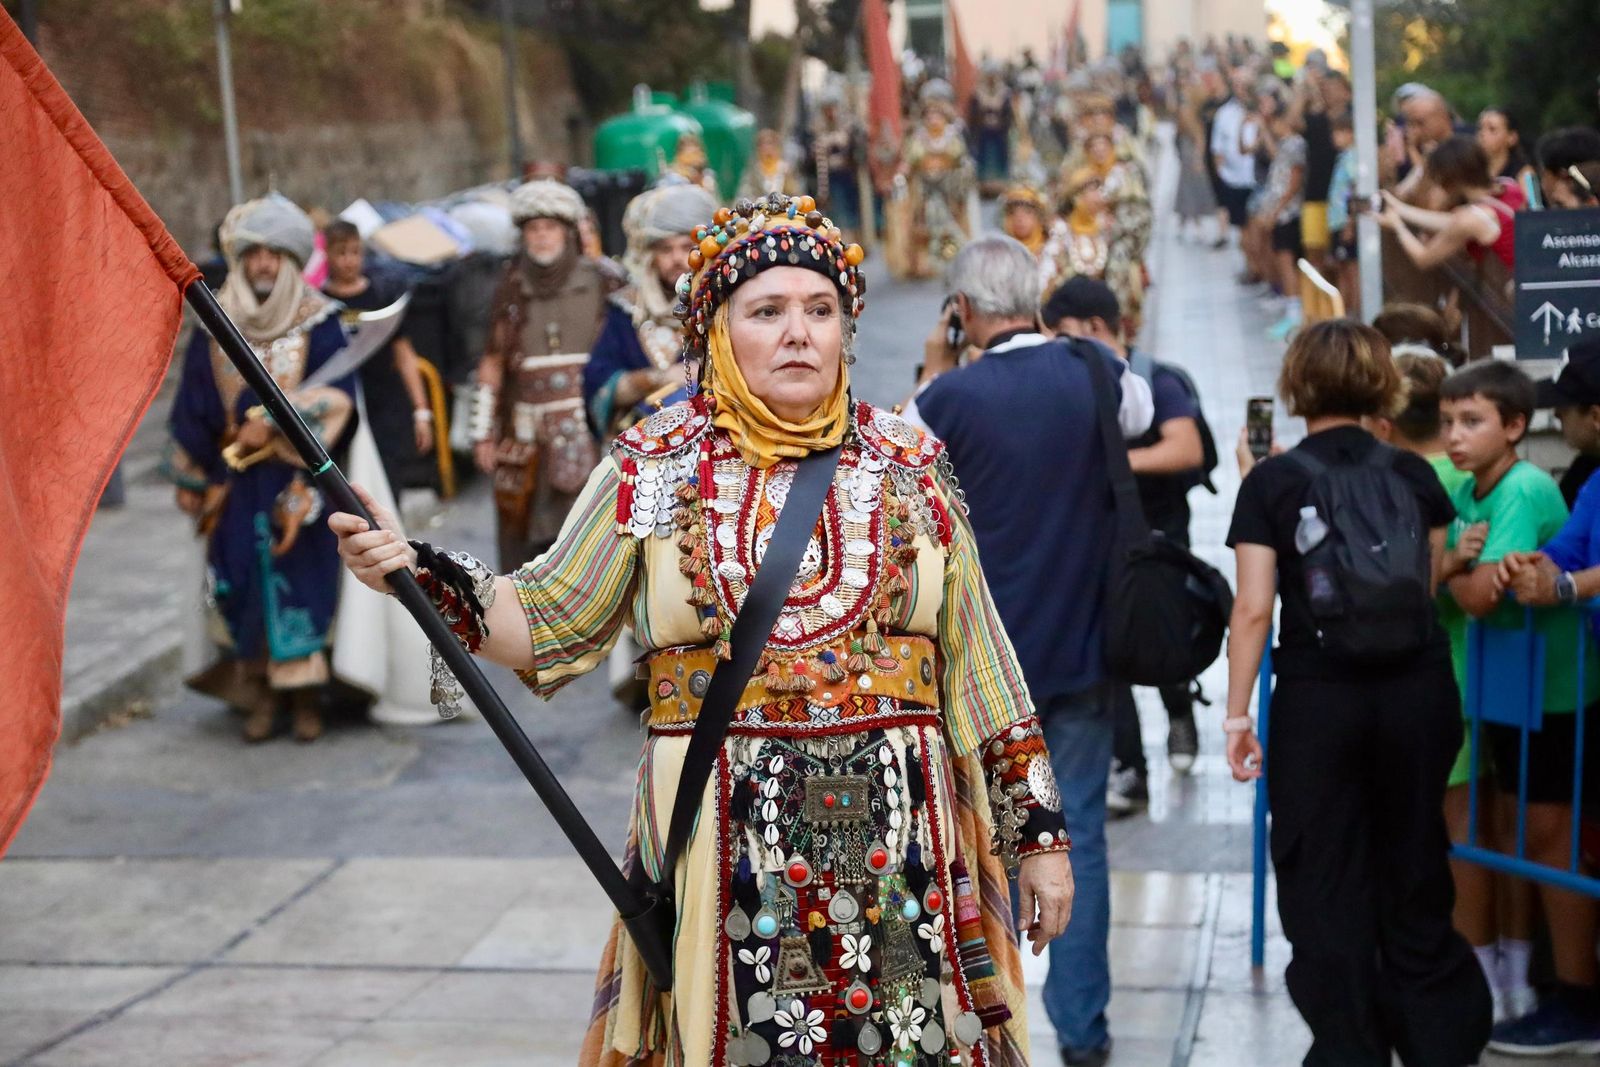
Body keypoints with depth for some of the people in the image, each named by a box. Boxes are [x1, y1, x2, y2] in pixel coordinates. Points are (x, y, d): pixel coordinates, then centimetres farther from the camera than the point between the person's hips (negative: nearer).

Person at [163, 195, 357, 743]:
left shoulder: (318, 322, -2)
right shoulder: (216, 324, 5)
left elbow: (336, 394, -12)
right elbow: (194, 405, 9)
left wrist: (272, 423, -21)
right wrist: (193, 479, 9)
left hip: (299, 476, -2)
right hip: (237, 480, 2)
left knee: (301, 576, -1)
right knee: (244, 578, 1)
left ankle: (305, 695, 8)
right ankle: (261, 692, 10)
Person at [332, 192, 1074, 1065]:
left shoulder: (912, 469, 6)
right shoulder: (652, 469, 3)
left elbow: (976, 664, 8)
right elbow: (545, 623, 4)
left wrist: (1038, 829, 7)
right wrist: (427, 577, -12)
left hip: (898, 842, 1)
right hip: (722, 849, -1)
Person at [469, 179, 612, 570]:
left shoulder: (597, 282, 3)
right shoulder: (512, 288, 9)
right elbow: (492, 364, 11)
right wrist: (484, 432, 9)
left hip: (583, 429, -2)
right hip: (526, 431, 2)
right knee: (520, 535, 2)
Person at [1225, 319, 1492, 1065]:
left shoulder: (1272, 482, -5)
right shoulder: (1414, 475, 3)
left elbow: (1253, 607, -9)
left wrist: (1236, 712, -4)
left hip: (1319, 696, -3)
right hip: (1419, 689, 3)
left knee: (1326, 887, 7)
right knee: (1414, 872, 15)